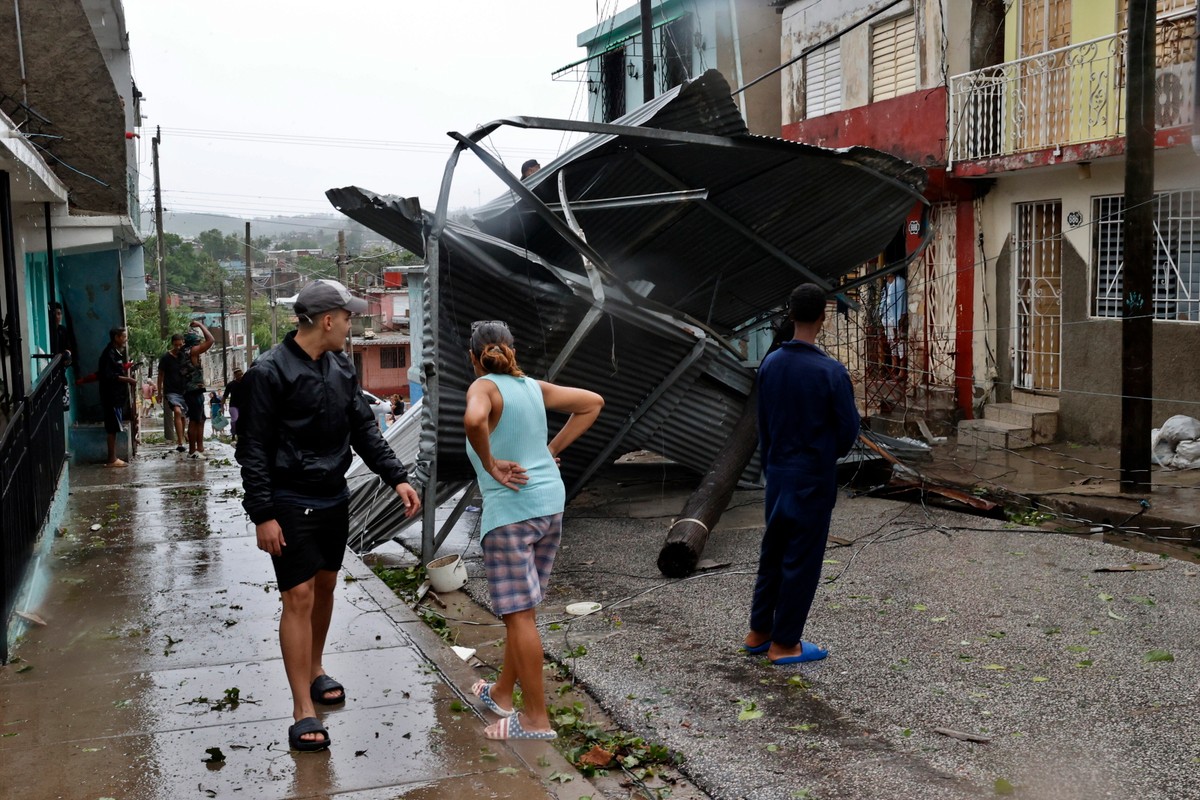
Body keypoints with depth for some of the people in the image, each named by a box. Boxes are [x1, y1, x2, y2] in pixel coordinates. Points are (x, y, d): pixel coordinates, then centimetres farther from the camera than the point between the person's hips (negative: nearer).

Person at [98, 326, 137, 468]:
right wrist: (126, 379, -20)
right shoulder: (109, 354, -15)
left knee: (114, 429, 11)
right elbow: (107, 376, -22)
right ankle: (112, 459, -3)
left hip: (117, 395, 10)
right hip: (112, 396, -10)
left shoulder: (117, 353, 15)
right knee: (113, 428, -6)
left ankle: (113, 458, 15)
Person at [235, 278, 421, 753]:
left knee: (325, 588, 17)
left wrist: (397, 478, 0)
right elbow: (252, 450, -15)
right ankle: (303, 711, 1)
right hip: (291, 504, -7)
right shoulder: (269, 373, -16)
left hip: (334, 499, 7)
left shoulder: (342, 369, 5)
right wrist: (263, 515, -18)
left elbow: (364, 429, 10)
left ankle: (314, 671, 37)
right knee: (299, 597, -5)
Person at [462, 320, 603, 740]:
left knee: (519, 613, -2)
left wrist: (490, 464, -16)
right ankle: (502, 693, 34)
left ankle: (536, 719, 3)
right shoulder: (534, 387, 11)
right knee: (520, 608, 18)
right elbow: (593, 402, 18)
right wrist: (553, 448, 13)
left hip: (510, 509, -7)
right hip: (551, 505, 7)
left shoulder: (484, 387, -8)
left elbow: (473, 420, -32)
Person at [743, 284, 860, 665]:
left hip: (777, 475, 6)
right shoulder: (831, 372, -18)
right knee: (801, 560, 4)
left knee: (772, 552, 17)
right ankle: (785, 643, 12)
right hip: (814, 479, -6)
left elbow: (763, 423, 7)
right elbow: (849, 429, -10)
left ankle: (759, 631, 25)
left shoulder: (770, 365, -1)